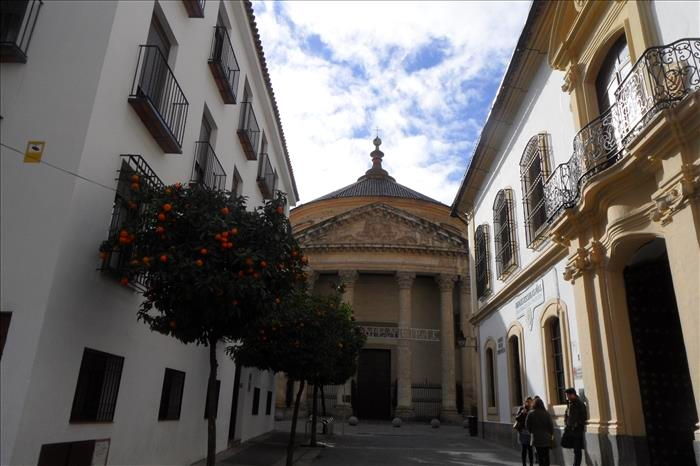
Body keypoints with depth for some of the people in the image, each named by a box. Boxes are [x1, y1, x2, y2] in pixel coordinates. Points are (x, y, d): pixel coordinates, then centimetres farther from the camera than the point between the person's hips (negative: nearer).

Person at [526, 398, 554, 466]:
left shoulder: (530, 414, -7)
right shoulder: (546, 414, -6)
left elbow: (527, 425, -2)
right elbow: (551, 425, -4)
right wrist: (552, 435, 11)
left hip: (536, 437, -1)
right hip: (546, 438, 1)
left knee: (540, 455, 6)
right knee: (546, 455, 11)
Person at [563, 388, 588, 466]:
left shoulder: (580, 404, -14)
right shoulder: (569, 403, 9)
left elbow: (584, 418, -16)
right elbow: (566, 414, 20)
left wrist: (576, 425, -16)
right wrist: (566, 424, 8)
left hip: (578, 430, -7)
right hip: (569, 429, 7)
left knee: (577, 450, 1)